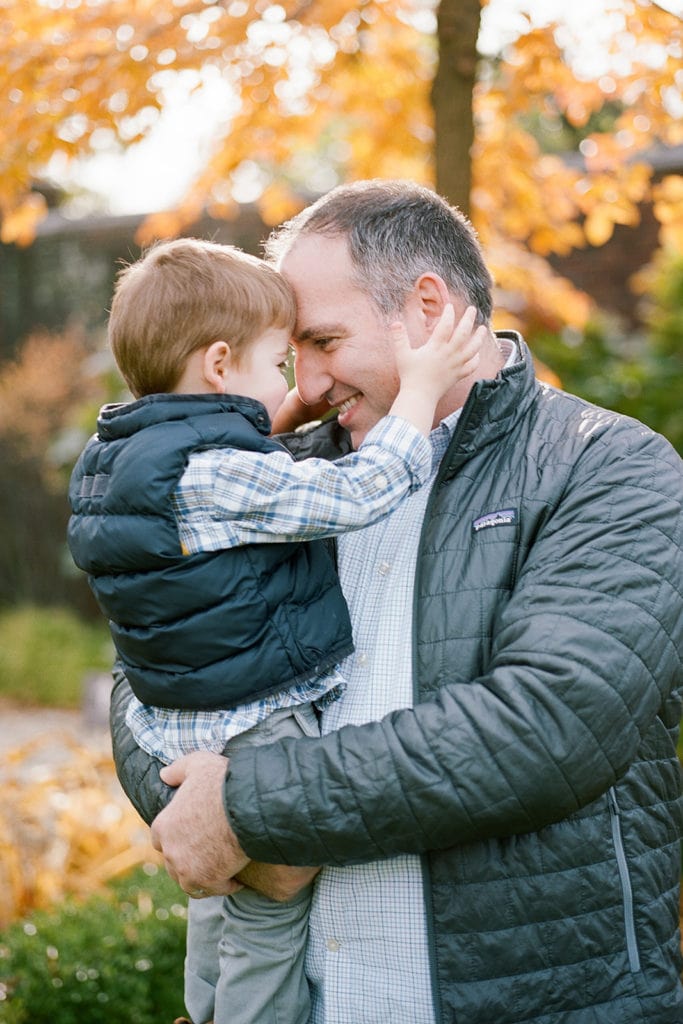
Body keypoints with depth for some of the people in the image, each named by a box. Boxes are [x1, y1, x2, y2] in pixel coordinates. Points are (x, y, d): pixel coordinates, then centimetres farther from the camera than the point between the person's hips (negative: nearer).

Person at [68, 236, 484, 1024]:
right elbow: (356, 496, -25)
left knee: (218, 899, 26)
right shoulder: (216, 473, -25)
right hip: (257, 737, -9)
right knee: (271, 924, 4)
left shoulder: (118, 456, 6)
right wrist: (420, 392, -16)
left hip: (179, 735, 10)